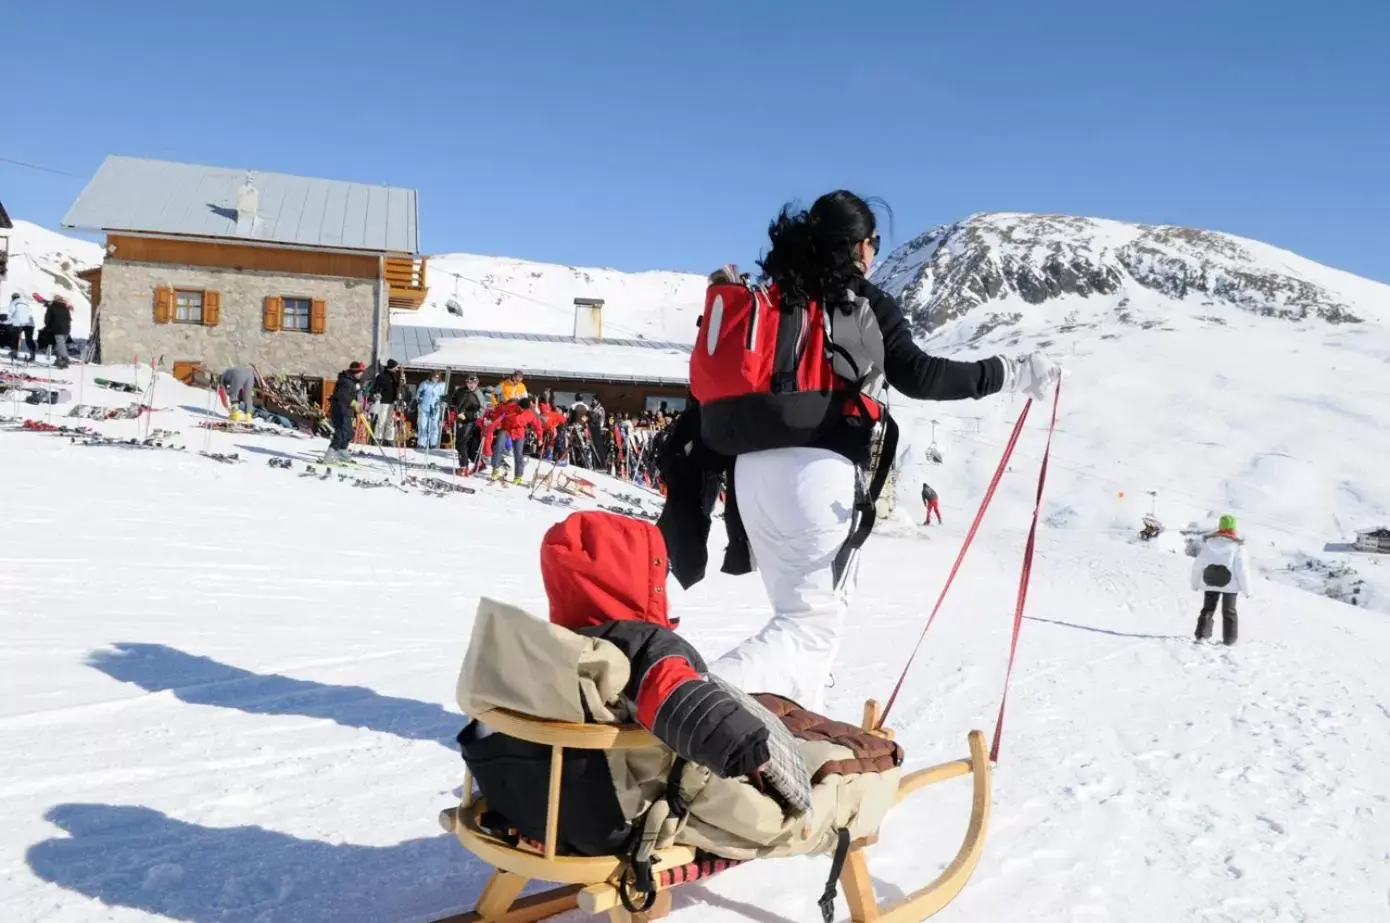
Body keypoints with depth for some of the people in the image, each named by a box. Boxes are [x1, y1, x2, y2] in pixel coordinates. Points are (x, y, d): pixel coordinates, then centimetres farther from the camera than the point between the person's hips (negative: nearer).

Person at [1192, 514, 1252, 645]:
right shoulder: (1237, 545, -10)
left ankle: (1202, 634, 4)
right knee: (1229, 611, 12)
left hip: (1209, 582, 2)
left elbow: (1197, 564, -1)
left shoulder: (1209, 542, -3)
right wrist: (1246, 589, -3)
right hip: (1230, 584, -2)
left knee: (1208, 609, 13)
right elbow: (1241, 569, -12)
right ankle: (1229, 639, 15)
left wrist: (1195, 583, 11)